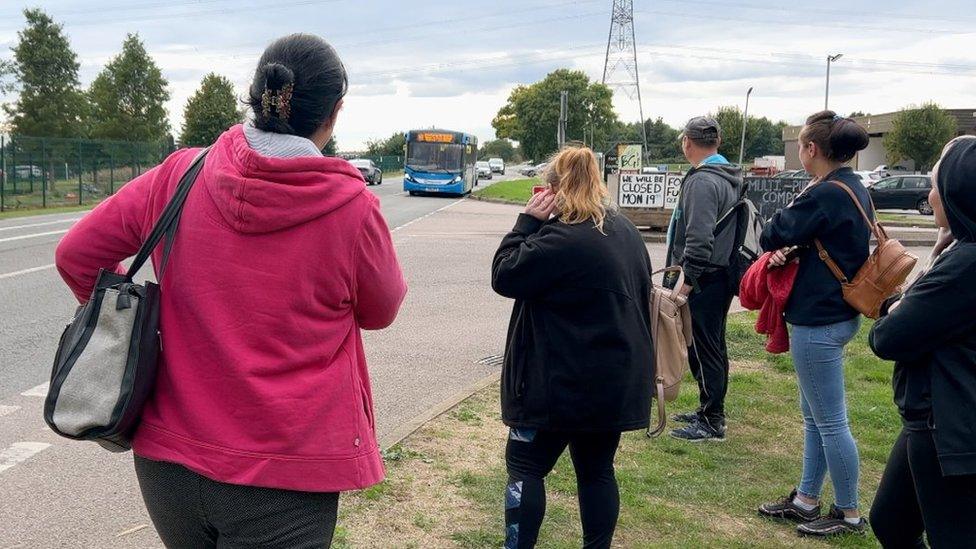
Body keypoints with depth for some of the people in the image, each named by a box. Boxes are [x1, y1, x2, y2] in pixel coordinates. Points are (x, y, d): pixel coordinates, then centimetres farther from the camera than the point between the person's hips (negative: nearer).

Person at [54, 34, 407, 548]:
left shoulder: (178, 178, -6)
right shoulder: (352, 207, -15)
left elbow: (76, 256, 4)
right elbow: (380, 311, 3)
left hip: (167, 461, 4)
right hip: (284, 477, -4)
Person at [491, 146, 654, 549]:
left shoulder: (561, 239, -19)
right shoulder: (627, 231, 10)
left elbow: (504, 276, -12)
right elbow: (639, 294, 19)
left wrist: (527, 222, -8)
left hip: (565, 383, -8)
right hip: (617, 380, 8)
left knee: (525, 465, 5)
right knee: (597, 469, 15)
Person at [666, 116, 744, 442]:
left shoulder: (701, 181, -18)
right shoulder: (731, 178, 14)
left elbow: (699, 240, -25)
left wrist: (687, 281, -19)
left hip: (704, 280, -10)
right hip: (724, 275, 10)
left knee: (703, 350, -2)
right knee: (714, 348, 18)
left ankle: (711, 423, 6)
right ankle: (710, 411, 30)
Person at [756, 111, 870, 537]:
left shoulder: (825, 194, -21)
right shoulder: (855, 189, 10)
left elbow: (773, 235, -15)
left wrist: (782, 245, 6)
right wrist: (791, 250, -4)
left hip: (818, 321, -11)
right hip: (836, 312, 11)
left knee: (830, 421, 2)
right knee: (814, 416, 18)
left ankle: (849, 514, 15)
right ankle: (806, 500, 30)